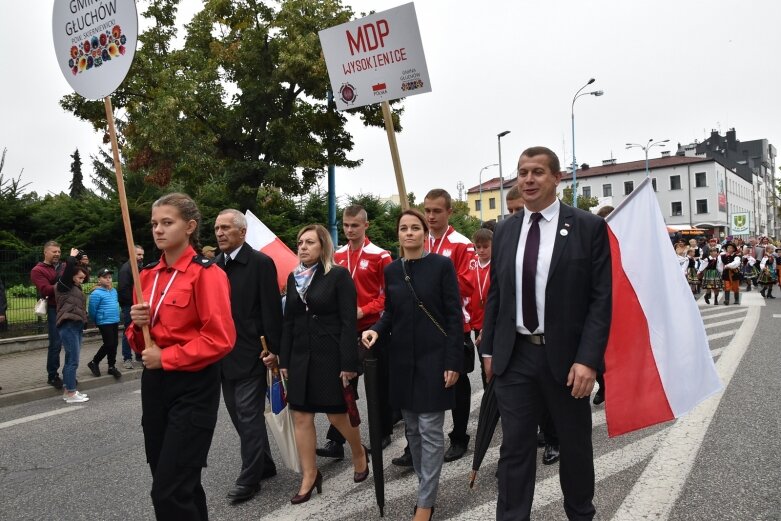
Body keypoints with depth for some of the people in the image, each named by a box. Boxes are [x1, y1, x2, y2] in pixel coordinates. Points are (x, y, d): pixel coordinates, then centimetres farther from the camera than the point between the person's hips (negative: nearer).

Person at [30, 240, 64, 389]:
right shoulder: (38, 270, 0)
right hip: (54, 310, -5)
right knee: (56, 344, -5)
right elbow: (46, 290, -14)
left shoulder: (62, 267, 18)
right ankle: (52, 376, 6)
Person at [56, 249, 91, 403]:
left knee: (70, 360, 12)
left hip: (76, 326, 9)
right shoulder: (63, 286, -3)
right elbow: (68, 268, -17)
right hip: (68, 326, -9)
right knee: (73, 360, -9)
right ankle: (71, 394, -5)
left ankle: (68, 391, 18)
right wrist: (73, 256, -2)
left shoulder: (76, 288, 19)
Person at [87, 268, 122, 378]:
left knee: (114, 344, 10)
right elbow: (92, 310, -10)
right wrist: (97, 322, 2)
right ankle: (94, 363, 12)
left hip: (115, 321, 7)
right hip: (104, 323, -7)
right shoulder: (96, 293, -14)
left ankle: (112, 366, 20)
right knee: (109, 344, -7)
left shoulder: (114, 291, 9)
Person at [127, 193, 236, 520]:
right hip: (154, 383, 8)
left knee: (169, 491, -6)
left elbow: (220, 339, -19)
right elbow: (139, 341, 17)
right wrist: (138, 324, -5)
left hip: (193, 388, -7)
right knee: (173, 482, 17)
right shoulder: (148, 275, 9)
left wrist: (166, 357, -15)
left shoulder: (206, 273, -13)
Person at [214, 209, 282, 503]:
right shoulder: (214, 265, 10)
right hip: (224, 355, 7)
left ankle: (250, 478, 10)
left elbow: (271, 311, -12)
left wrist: (273, 350, -15)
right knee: (240, 415, 14)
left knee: (249, 415, -1)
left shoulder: (261, 263, -9)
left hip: (251, 354, -7)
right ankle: (264, 465, 30)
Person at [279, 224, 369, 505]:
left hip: (331, 355, -5)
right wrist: (284, 360, 7)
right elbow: (288, 321, 10)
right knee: (301, 417, 6)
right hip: (301, 356, 6)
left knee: (338, 414, 6)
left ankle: (359, 453, 35)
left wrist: (348, 362, -17)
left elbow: (348, 321, -13)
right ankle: (309, 476, 20)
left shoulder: (339, 275, -9)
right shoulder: (294, 277, 8)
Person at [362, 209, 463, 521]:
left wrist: (453, 361, -13)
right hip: (402, 358, 5)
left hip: (434, 357, -5)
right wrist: (376, 330, -9)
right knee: (412, 429, 13)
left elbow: (454, 316, -8)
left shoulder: (442, 265, -8)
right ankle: (426, 485, 30)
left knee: (430, 430, -1)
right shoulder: (391, 270, 6)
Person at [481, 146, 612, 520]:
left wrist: (588, 359, -16)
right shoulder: (505, 230, 6)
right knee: (514, 448, 8)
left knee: (575, 446, 16)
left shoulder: (588, 226, -6)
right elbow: (495, 295, 10)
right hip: (514, 356, 3)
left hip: (566, 357, -2)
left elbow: (601, 298, -9)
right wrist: (489, 349, 7)